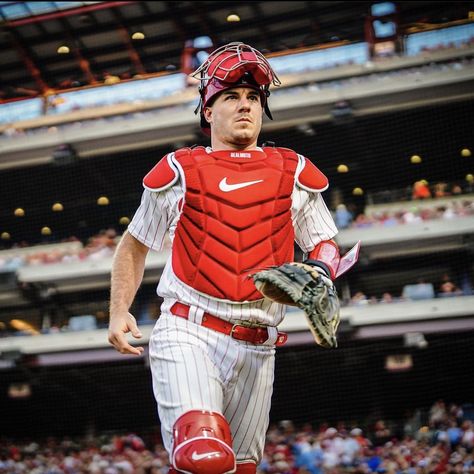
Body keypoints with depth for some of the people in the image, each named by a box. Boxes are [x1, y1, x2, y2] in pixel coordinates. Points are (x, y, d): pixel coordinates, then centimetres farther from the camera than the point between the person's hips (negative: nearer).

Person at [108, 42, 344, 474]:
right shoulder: (179, 172, 7)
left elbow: (325, 245, 18)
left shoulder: (293, 175, 11)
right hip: (188, 334, -3)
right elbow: (134, 245, 18)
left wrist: (318, 276, -6)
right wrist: (119, 312, 6)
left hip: (256, 349, 3)